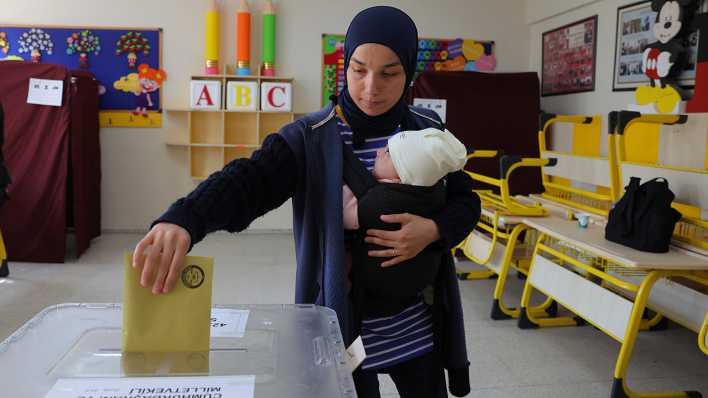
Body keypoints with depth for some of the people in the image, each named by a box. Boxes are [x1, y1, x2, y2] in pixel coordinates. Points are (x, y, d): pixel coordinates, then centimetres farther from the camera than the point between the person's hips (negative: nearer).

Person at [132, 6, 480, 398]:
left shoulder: (427, 130, -1)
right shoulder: (311, 138, -12)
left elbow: (466, 201, 5)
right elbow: (246, 181, -26)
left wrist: (433, 229, -18)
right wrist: (182, 220, -46)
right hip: (345, 329, -3)